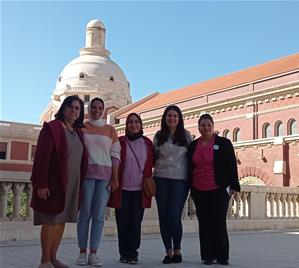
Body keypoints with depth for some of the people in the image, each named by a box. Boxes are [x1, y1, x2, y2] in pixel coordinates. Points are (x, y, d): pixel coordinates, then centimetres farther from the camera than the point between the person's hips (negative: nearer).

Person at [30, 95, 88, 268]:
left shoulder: (78, 132, 13)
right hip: (54, 183, -6)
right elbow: (42, 157, -12)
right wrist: (41, 184, -18)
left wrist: (80, 185, 12)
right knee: (51, 220, -3)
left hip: (72, 184, 6)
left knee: (62, 220, 8)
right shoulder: (52, 128, -7)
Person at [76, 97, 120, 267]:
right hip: (86, 173, -1)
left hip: (105, 175, 1)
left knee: (99, 215, -1)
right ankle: (82, 252, 6)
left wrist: (115, 178, -1)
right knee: (85, 213, -2)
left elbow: (115, 155, 7)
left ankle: (93, 253, 4)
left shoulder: (110, 130, 12)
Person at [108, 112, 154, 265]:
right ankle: (124, 253, 17)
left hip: (139, 190, 1)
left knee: (136, 223, 2)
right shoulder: (120, 142, 2)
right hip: (122, 189, -1)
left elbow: (152, 164, 14)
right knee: (122, 222, 5)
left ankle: (133, 253, 12)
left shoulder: (148, 143, 7)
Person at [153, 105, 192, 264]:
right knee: (163, 216, 2)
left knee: (174, 216, -10)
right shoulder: (159, 136, 9)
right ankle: (168, 251, 14)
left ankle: (177, 250, 9)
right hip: (161, 179, 2)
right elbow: (154, 156, 15)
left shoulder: (186, 135, 7)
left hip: (180, 179, -2)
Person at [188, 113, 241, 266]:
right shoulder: (193, 146, 10)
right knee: (204, 223, 5)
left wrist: (234, 186, -5)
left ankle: (222, 256, 10)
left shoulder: (224, 143, 0)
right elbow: (190, 168, 13)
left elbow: (232, 166, -1)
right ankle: (208, 256, 13)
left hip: (219, 190, -3)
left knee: (219, 223, -1)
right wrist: (190, 189, 10)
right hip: (199, 191, 3)